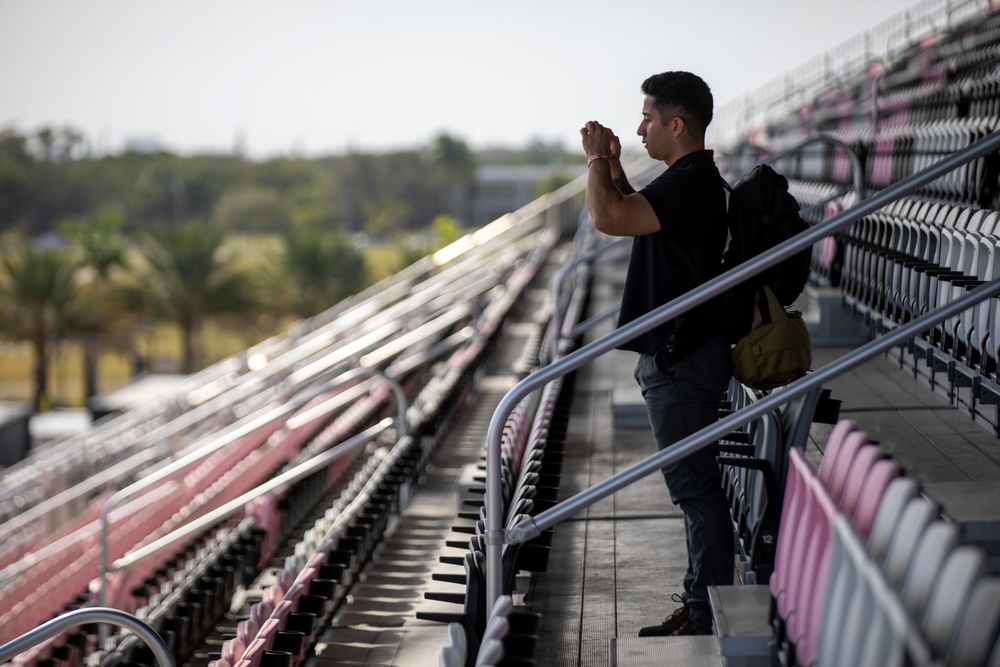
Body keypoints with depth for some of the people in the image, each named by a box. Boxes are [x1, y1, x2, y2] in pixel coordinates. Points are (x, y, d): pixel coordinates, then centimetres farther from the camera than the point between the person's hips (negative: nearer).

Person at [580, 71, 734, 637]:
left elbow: (607, 218, -31)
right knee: (695, 483, 16)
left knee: (695, 484, -5)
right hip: (682, 352, 11)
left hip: (681, 360, -11)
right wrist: (614, 167, 13)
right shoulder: (694, 178, 14)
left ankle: (706, 613, 2)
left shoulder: (690, 182, -20)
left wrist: (597, 160, -14)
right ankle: (705, 596, 25)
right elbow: (631, 216, 29)